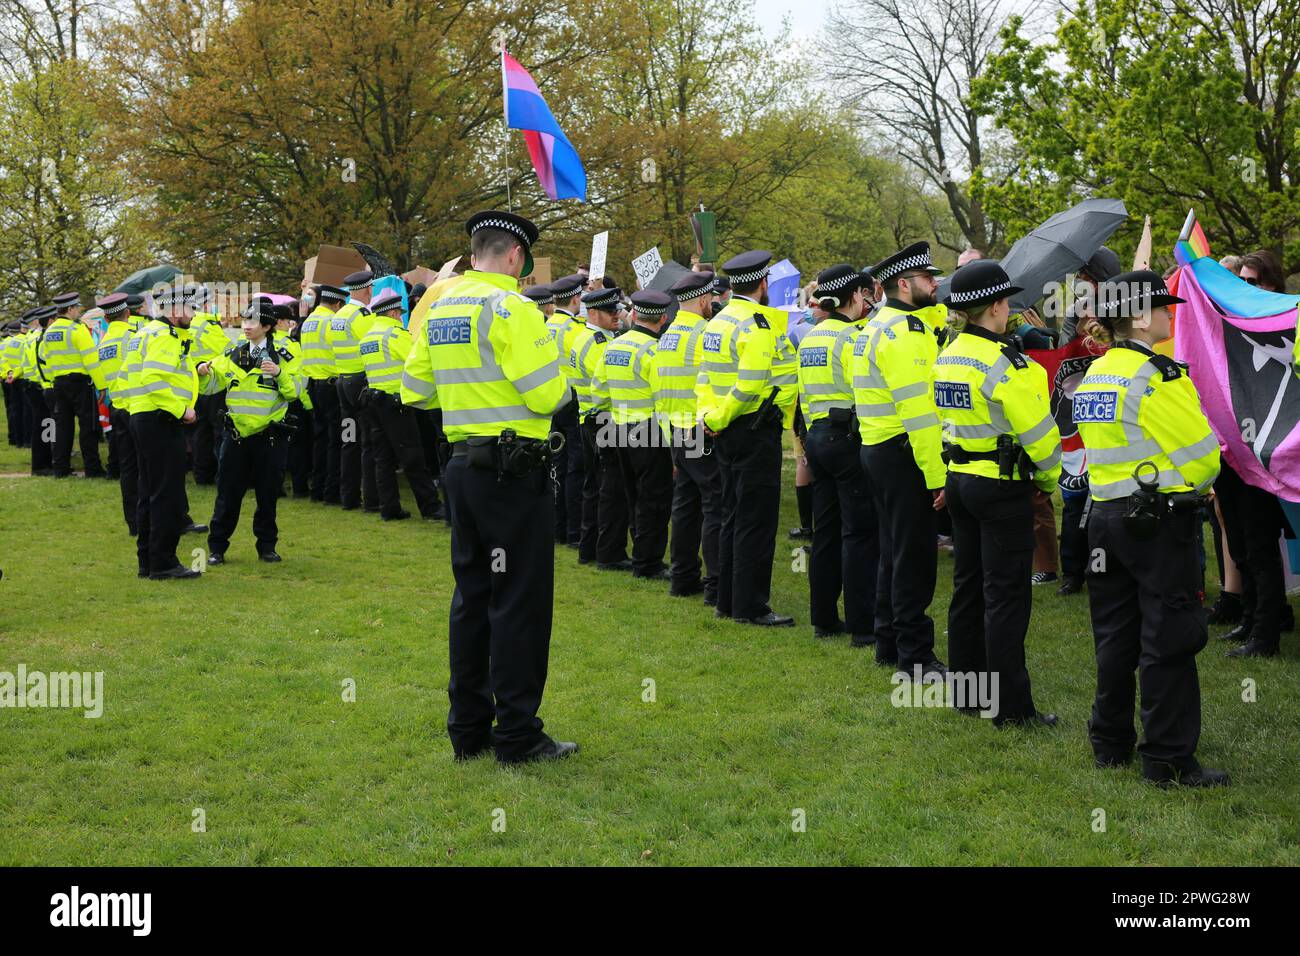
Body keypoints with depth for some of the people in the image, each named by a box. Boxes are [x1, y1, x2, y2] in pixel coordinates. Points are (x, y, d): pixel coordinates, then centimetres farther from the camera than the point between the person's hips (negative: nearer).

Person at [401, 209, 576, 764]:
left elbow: (414, 390, 13)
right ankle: (518, 735, 3)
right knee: (520, 601, -1)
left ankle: (468, 728, 21)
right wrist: (553, 362, 3)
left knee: (472, 594, 15)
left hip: (462, 465, 8)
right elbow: (548, 394, -18)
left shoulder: (439, 309, 10)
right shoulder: (510, 307, -14)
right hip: (513, 471, -8)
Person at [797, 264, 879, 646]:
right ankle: (862, 625, -4)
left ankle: (823, 618, 18)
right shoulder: (851, 337, -12)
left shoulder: (809, 339, 14)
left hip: (817, 437, 9)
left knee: (826, 530, 13)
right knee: (860, 533, -5)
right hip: (848, 439, -9)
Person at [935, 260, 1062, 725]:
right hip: (1002, 486, -8)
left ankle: (967, 692, 23)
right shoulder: (1002, 361, -19)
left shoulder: (947, 356, 8)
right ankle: (1010, 706, 0)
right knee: (1006, 595, -4)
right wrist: (1049, 477, 0)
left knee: (968, 588, 15)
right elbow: (1036, 428, -15)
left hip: (959, 477, 8)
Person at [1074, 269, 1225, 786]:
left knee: (1116, 635, 15)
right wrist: (1195, 484, 9)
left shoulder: (1093, 375, 10)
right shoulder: (1158, 375, -16)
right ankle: (1169, 759, 2)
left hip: (1105, 517, 8)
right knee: (1169, 643, -2)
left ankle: (1110, 743, 23)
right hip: (1159, 520, -8)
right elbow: (1200, 453, -13)